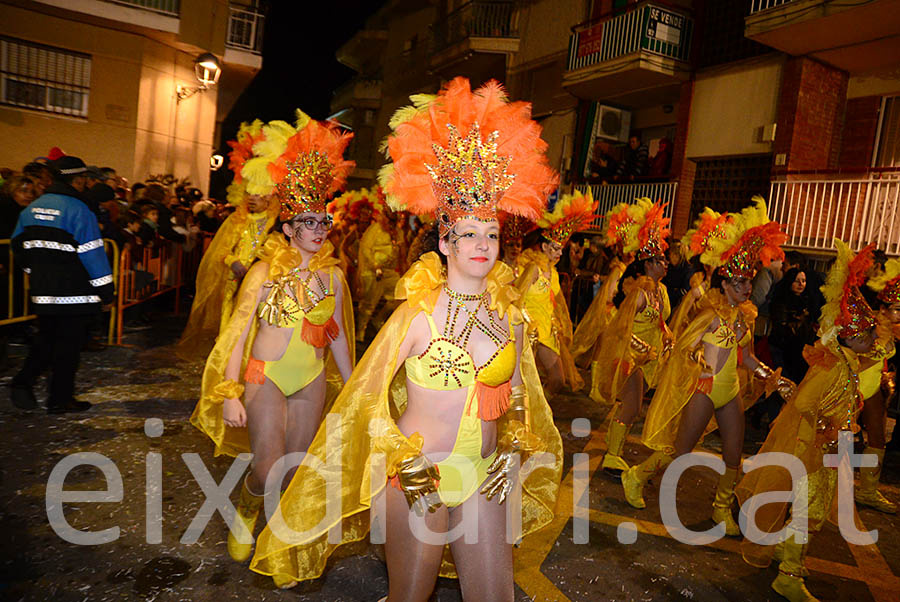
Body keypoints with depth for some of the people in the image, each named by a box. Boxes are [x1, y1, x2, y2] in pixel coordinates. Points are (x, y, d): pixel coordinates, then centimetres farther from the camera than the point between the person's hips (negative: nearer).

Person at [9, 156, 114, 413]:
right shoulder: (78, 210, -15)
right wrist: (105, 289, -10)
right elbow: (92, 253, -16)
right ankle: (60, 400, 10)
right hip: (74, 292, -7)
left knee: (46, 339, 22)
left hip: (42, 291, 7)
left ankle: (23, 382, 10)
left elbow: (19, 245, 18)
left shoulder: (32, 208, 10)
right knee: (69, 343, 3)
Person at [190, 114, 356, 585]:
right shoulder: (266, 270, -9)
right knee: (269, 470, -8)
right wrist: (230, 392, -13)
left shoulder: (332, 274, 2)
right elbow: (238, 330, -8)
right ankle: (244, 513, 29)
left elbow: (337, 335, 10)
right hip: (266, 375, -3)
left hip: (312, 382, 3)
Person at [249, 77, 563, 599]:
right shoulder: (418, 315, -12)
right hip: (418, 479, -3)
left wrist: (513, 452, 2)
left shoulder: (510, 318, 0)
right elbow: (366, 396, -5)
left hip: (484, 482, 4)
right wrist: (400, 463, -7)